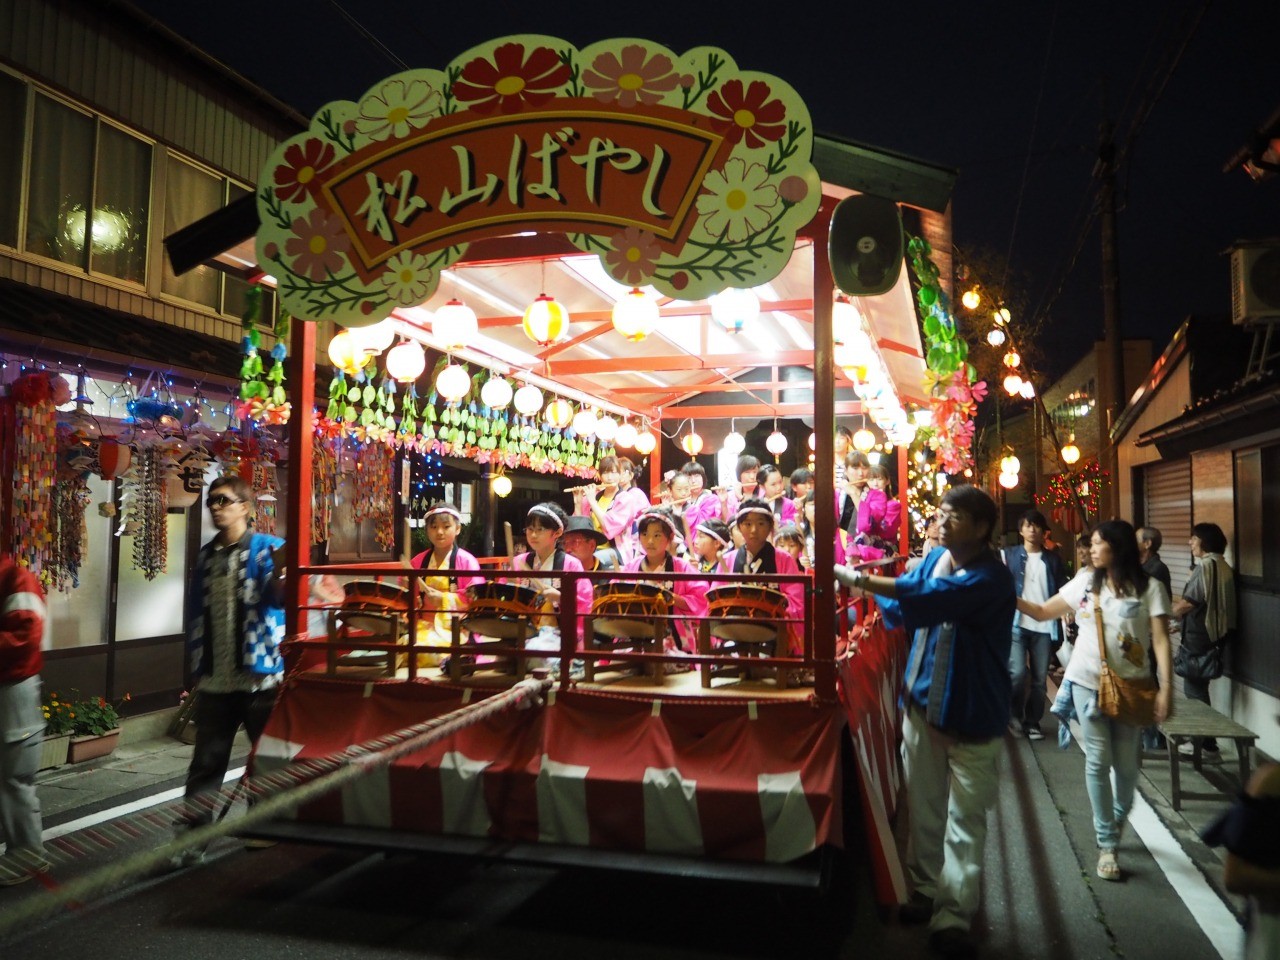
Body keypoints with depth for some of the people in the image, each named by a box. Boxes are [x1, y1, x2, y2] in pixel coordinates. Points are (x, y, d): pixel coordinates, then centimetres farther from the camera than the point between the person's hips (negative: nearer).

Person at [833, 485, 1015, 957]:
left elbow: (927, 598, -34)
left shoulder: (991, 578, -21)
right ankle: (927, 889, 29)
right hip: (923, 702, 7)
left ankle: (953, 915, 10)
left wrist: (857, 579, -33)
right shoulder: (936, 559, 4)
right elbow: (902, 604, 14)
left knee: (964, 819, 1)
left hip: (971, 713, -6)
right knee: (923, 807, 15)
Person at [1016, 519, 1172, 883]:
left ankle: (1116, 823, 37)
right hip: (1088, 683, 1)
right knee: (1098, 761, -2)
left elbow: (1160, 640, -8)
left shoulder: (1149, 588, -3)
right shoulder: (1084, 582, 4)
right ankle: (1107, 844, 6)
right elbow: (1043, 612, 9)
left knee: (1126, 763, 9)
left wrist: (1166, 687, -16)